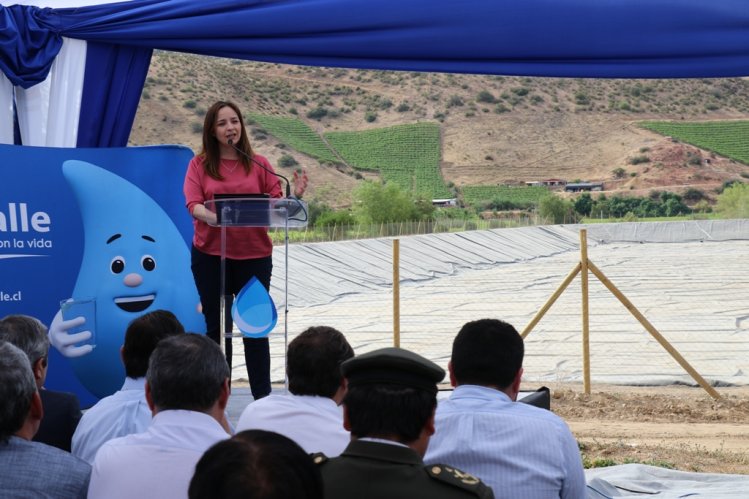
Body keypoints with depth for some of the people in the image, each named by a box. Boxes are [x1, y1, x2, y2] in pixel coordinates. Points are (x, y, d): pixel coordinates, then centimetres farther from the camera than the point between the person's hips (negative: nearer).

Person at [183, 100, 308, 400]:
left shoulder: (258, 164, 6)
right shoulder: (199, 164, 3)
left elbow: (276, 202, 2)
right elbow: (193, 203, -8)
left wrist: (295, 196, -18)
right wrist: (209, 216, -29)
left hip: (254, 255, 0)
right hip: (210, 255, 0)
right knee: (216, 327, 7)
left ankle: (263, 397, 6)